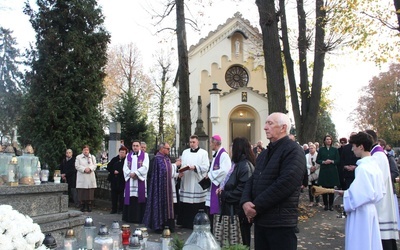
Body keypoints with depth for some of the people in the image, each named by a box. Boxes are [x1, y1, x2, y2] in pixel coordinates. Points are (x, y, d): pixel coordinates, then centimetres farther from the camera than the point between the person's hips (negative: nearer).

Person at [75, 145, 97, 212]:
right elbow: (77, 166, -3)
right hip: (82, 178, -2)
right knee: (82, 193, -3)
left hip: (90, 177, 2)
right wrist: (84, 169, -16)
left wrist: (90, 168, -14)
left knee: (90, 192, 1)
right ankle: (83, 206, 6)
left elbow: (94, 165, 6)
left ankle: (89, 206, 9)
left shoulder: (92, 157, 15)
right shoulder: (78, 157, 7)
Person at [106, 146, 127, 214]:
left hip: (122, 181, -5)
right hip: (114, 180, 5)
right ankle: (114, 209, 18)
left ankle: (121, 209, 8)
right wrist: (113, 171, -6)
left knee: (121, 195, -1)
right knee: (114, 195, 9)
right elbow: (108, 167, 10)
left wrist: (119, 172, -14)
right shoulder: (114, 159, 11)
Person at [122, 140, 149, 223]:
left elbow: (145, 167, -7)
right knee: (130, 199, 2)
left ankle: (139, 218, -1)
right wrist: (130, 174, -10)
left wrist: (135, 173, -14)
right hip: (130, 180, 3)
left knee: (139, 199, -5)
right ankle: (129, 217, 8)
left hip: (140, 180, -3)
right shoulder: (128, 156, 15)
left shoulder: (144, 155, 4)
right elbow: (125, 167, 8)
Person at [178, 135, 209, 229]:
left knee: (197, 206, -3)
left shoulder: (203, 153, 2)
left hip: (198, 183, -4)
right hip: (186, 183, 4)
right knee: (185, 205, 7)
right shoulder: (185, 152, 15)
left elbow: (206, 167, -7)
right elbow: (181, 165, 11)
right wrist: (180, 172, -8)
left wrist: (194, 167, -19)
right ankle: (186, 223, 18)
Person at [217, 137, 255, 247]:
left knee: (240, 241, 2)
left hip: (240, 210, -9)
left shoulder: (245, 165, -19)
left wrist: (224, 195, -16)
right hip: (236, 209, 9)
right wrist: (223, 188, 3)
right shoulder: (238, 163, 13)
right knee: (242, 239, 17)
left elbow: (242, 190, -25)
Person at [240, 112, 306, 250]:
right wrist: (245, 201, -8)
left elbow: (284, 184, -23)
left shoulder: (293, 151, -12)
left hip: (280, 222, -8)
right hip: (260, 220, 8)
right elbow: (252, 179, 12)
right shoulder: (265, 153, 18)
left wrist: (256, 206, -18)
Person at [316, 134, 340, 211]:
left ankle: (331, 205, 11)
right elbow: (317, 160, 4)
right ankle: (325, 204, 11)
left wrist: (331, 161, -14)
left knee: (331, 188, 1)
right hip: (323, 171, 0)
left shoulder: (335, 150, 6)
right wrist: (323, 162, -13)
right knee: (324, 188, 0)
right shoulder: (321, 149, 6)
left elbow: (338, 160, 3)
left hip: (332, 171, 0)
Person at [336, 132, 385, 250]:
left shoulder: (362, 168, -19)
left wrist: (345, 194, -7)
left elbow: (360, 194, -23)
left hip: (361, 213, -8)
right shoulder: (374, 164, 7)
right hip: (371, 210, 8)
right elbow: (381, 191, 14)